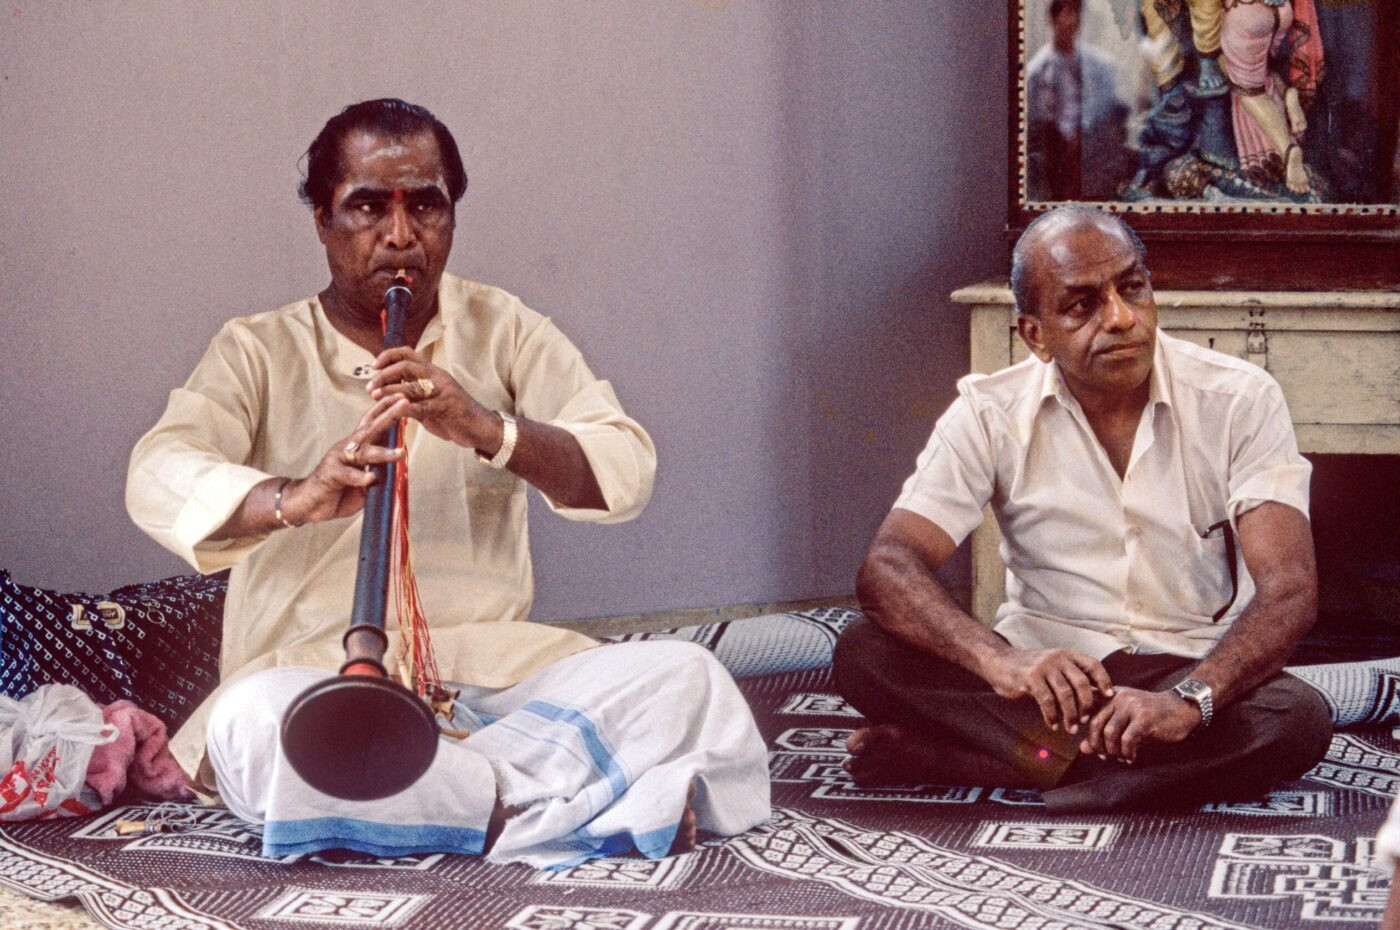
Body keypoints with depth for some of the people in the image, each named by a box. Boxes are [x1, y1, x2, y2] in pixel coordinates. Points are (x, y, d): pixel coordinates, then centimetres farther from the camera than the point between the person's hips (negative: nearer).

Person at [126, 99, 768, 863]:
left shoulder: (504, 332, 14)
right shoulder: (259, 353, 9)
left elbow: (627, 474, -1)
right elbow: (157, 482, -10)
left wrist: (489, 429, -21)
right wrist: (293, 500, -31)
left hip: (490, 659, 1)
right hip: (310, 663, -1)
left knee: (686, 678, -24)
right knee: (258, 725, -38)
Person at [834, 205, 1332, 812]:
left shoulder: (1240, 401, -6)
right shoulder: (991, 414, -3)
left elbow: (1289, 587, -16)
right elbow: (887, 568, -14)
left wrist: (1189, 700, -36)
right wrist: (996, 660, -35)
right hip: (1043, 671, 0)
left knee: (1301, 720, -33)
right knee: (863, 654, -23)